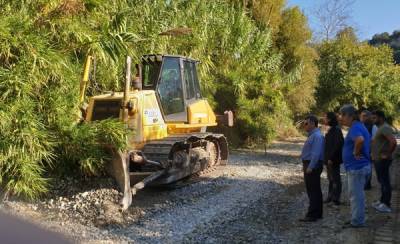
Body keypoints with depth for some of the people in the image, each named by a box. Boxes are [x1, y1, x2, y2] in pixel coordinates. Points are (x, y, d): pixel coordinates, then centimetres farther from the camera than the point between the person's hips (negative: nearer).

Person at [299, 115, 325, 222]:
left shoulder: (317, 136, -17)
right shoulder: (312, 135, 16)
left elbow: (316, 154, -23)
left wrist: (310, 167, -24)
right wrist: (306, 166, 18)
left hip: (312, 166, -11)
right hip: (310, 165, 11)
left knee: (313, 191, -5)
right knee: (314, 190, 15)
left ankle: (312, 215, -1)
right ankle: (317, 213, 24)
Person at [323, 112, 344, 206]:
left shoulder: (336, 130, -18)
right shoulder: (331, 129, 11)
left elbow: (337, 145, -23)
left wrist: (331, 158, -21)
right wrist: (327, 158, 14)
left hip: (334, 160, -9)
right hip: (329, 159, 9)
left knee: (335, 179, 1)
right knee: (330, 178, 17)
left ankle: (336, 198, 10)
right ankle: (330, 196, 27)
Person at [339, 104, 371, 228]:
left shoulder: (355, 128, -20)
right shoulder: (359, 126, 13)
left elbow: (360, 140, -41)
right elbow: (367, 140, 28)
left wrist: (356, 153, -26)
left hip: (356, 167, -11)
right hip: (359, 166, 11)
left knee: (356, 195, 0)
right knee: (358, 194, 18)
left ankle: (357, 221, 10)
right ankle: (358, 219, 29)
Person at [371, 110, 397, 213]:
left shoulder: (385, 128, -17)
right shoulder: (381, 128, 15)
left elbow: (393, 141, -29)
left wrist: (388, 154, -22)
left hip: (382, 160, -10)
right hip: (378, 159, 10)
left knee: (385, 182, -4)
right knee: (382, 181, 17)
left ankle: (386, 205, 1)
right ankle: (383, 201, 28)